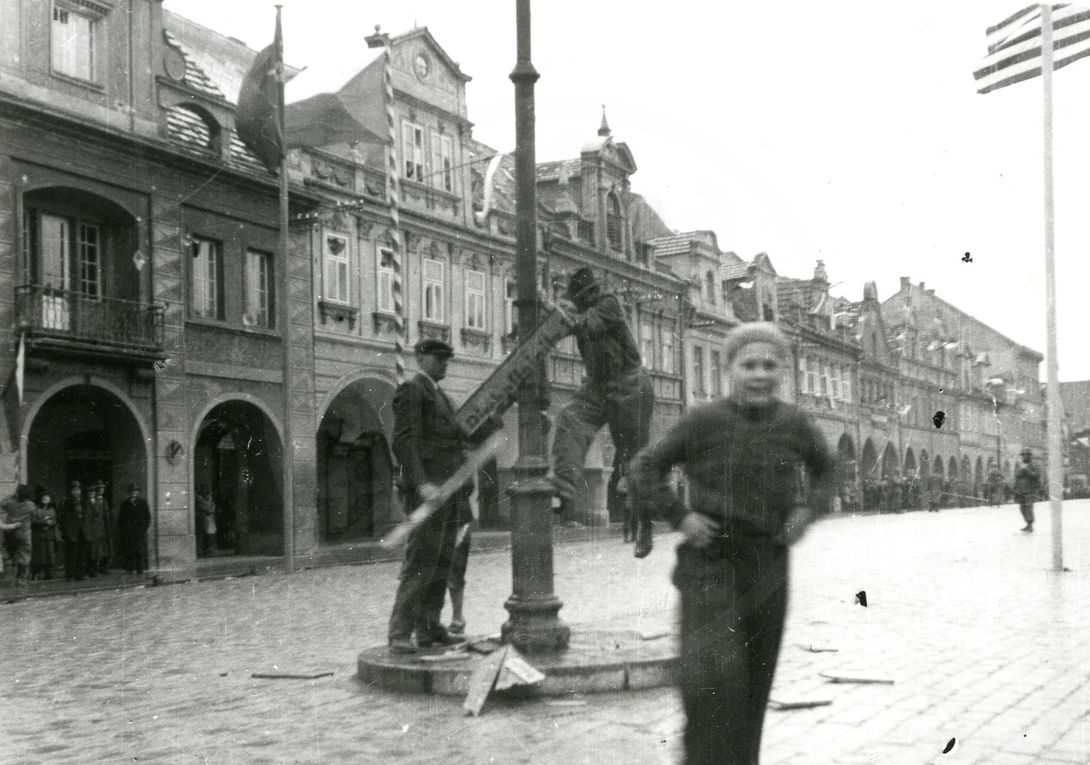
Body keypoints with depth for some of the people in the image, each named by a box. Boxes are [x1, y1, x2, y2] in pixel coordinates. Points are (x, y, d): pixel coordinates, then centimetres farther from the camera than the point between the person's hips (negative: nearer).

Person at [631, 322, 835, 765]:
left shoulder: (794, 425, 0)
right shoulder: (703, 422, -9)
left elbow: (825, 470, 19)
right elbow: (645, 468, 1)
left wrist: (809, 509, 2)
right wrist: (679, 516, -10)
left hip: (768, 567, 4)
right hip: (710, 564, -4)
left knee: (754, 682, 13)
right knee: (714, 676, -22)